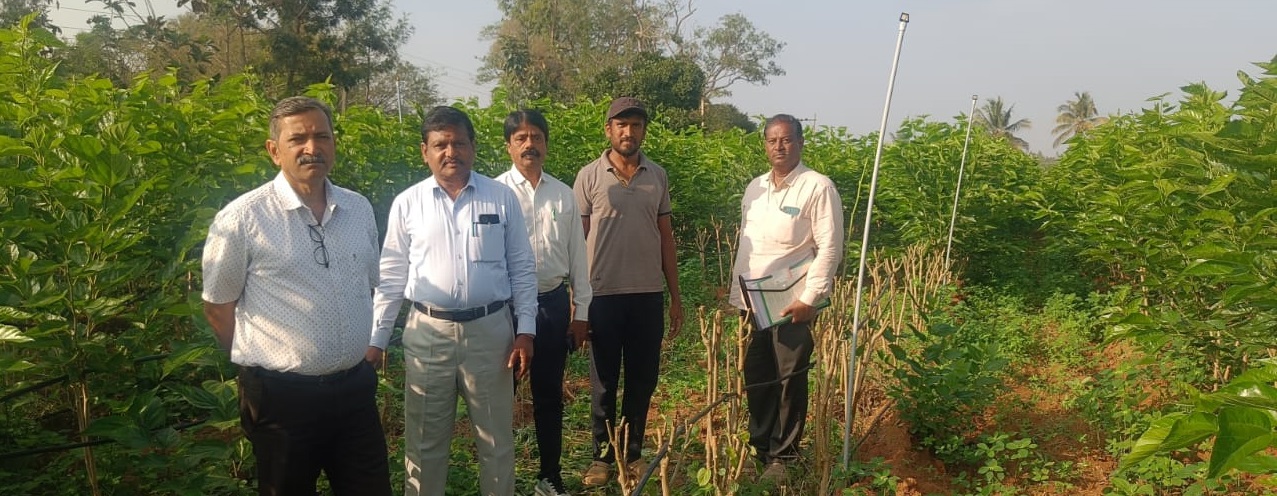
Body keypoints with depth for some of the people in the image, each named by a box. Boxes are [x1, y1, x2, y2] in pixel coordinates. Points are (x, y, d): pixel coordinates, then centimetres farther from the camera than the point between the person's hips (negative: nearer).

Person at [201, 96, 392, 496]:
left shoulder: (360, 209, 4)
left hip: (356, 387, 4)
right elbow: (218, 307, -1)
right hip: (281, 396, -4)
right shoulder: (241, 219, -11)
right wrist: (259, 363, 3)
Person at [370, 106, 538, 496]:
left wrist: (526, 331, -4)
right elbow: (391, 277, 5)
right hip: (427, 333, 1)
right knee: (424, 441, 15)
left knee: (496, 439, 14)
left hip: (489, 330, 0)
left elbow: (522, 269, 2)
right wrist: (376, 340, 3)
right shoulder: (407, 204, 1)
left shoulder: (502, 198, 0)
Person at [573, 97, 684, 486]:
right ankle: (602, 456, 22)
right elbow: (577, 240, 0)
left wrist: (675, 296, 9)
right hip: (603, 295, -2)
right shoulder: (589, 177, -2)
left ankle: (633, 453, 26)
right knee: (603, 382, 8)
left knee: (643, 379, 10)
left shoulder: (658, 177, 6)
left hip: (648, 294, 3)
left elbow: (665, 237, 11)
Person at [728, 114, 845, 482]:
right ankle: (759, 447, 27)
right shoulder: (754, 187, 11)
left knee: (789, 380, 3)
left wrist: (809, 298, -15)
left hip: (793, 302, -5)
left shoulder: (818, 187, -8)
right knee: (756, 378, 11)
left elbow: (830, 248, -11)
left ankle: (783, 456, 18)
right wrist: (737, 294, 12)